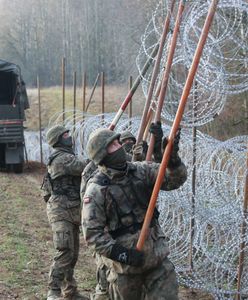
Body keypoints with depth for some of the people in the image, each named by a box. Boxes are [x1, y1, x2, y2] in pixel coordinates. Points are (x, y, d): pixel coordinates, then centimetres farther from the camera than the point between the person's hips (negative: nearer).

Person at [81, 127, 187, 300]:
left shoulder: (140, 171, 1)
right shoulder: (96, 189, -13)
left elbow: (175, 179, -5)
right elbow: (92, 232, -14)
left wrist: (173, 158, -24)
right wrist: (119, 253, -21)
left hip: (157, 254, 4)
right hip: (124, 263, -4)